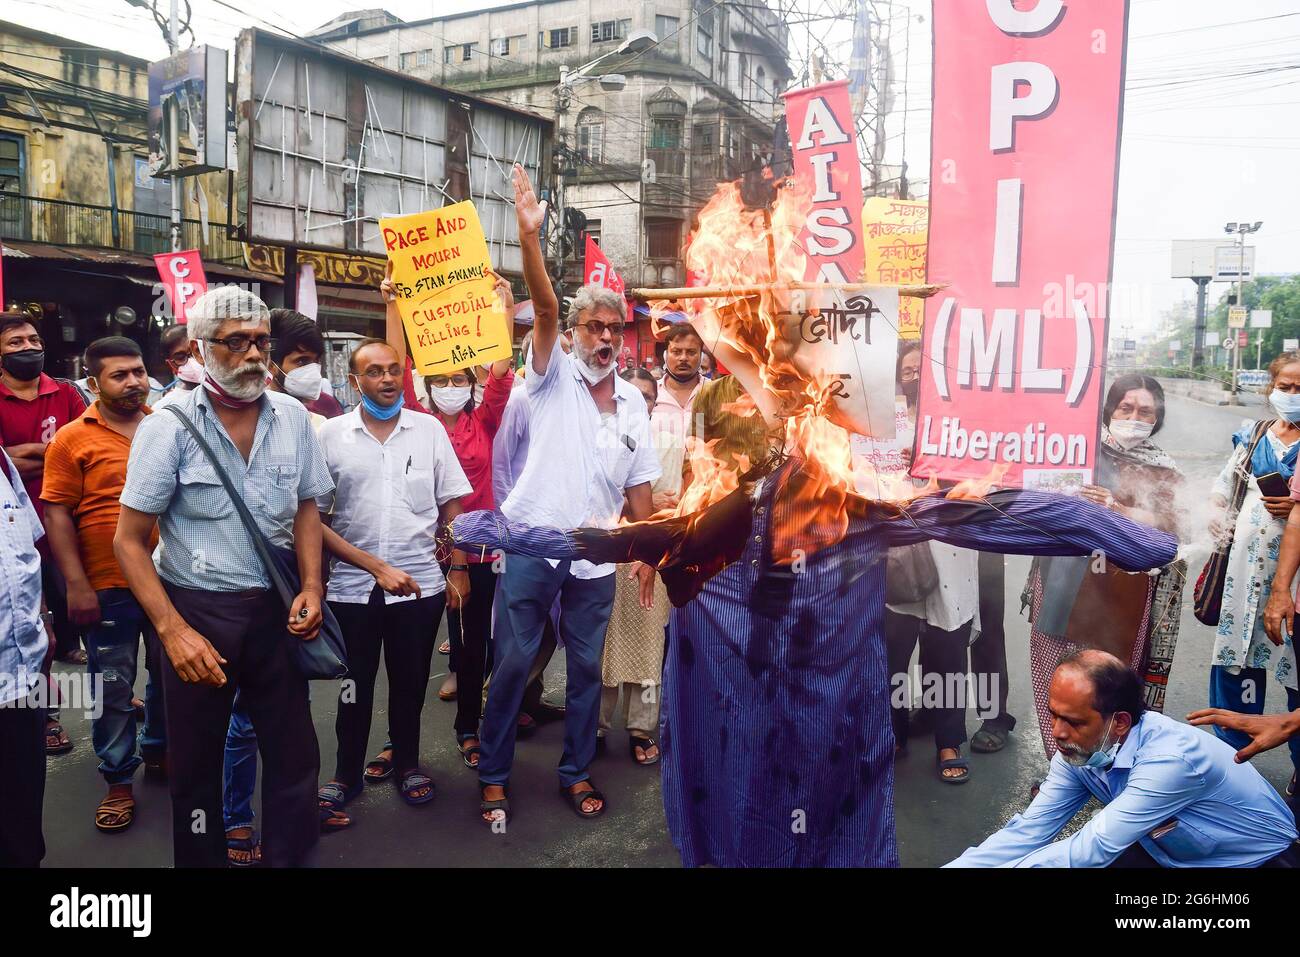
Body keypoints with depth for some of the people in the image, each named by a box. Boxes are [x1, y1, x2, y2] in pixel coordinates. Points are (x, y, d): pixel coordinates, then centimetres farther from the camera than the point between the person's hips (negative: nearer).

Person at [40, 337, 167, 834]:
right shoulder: (73, 439, -6)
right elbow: (57, 514, -7)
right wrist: (76, 584, -12)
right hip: (109, 587, -3)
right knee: (112, 687, 7)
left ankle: (159, 747, 38)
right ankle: (119, 778, 22)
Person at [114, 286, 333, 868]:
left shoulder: (292, 418, 0)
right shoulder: (168, 427, -10)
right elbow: (129, 541, -8)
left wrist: (311, 587, -2)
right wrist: (173, 630, -15)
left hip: (275, 609, 3)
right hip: (197, 611, -2)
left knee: (294, 753, 9)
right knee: (196, 761, 13)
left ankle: (291, 856, 30)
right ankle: (201, 860, 35)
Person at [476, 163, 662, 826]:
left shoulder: (633, 402, 9)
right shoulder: (553, 378, -1)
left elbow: (638, 485, 11)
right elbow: (544, 309, -18)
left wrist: (649, 550, 6)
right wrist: (530, 237, -31)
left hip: (596, 554, 4)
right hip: (533, 544, -3)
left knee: (586, 667, 12)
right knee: (512, 663, 3)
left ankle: (576, 773, 28)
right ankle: (493, 777, 19)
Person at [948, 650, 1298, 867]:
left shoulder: (1170, 760, -36)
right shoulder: (1079, 751, -15)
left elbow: (1093, 850, -38)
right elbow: (1028, 830, -15)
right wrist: (952, 867, -25)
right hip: (1170, 852, 5)